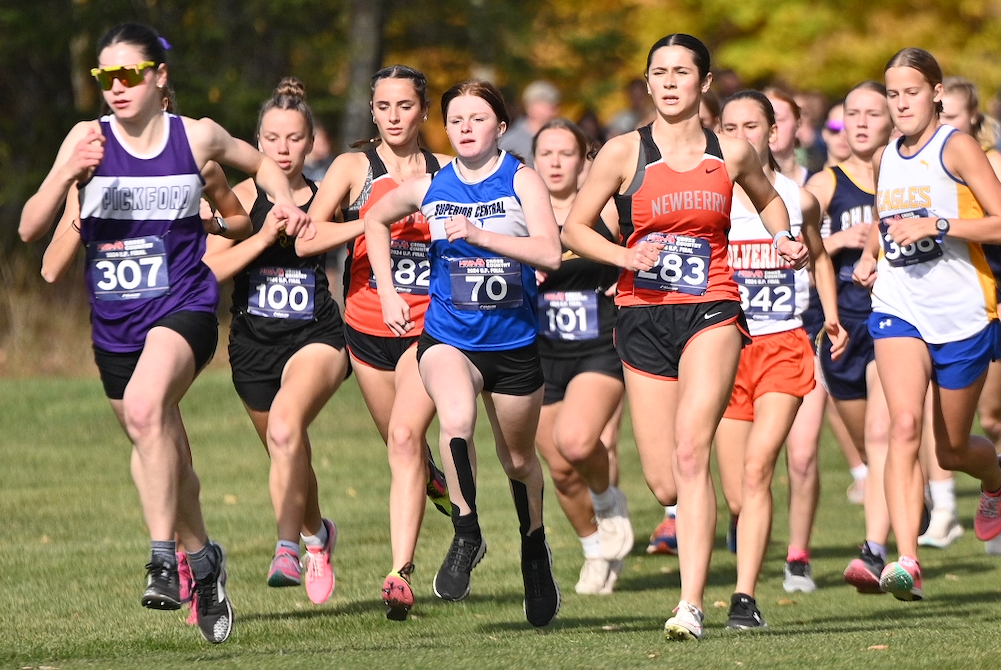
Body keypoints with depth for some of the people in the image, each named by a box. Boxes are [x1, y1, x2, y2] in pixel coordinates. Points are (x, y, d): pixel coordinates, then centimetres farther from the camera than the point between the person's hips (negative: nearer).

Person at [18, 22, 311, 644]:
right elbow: (30, 228, -10)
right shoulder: (89, 139, -4)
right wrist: (68, 174, -25)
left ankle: (164, 556, -31)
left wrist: (286, 202, 0)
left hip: (183, 306, -4)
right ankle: (203, 557, 42)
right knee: (162, 450, 18)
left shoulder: (196, 137, -3)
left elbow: (261, 161, 20)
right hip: (114, 321, 4)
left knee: (144, 406, -33)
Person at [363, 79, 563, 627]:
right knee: (456, 421, -31)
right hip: (448, 338, 0)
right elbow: (375, 219, 21)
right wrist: (386, 292, 13)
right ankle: (467, 535, -17)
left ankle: (534, 549, 42)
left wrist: (478, 234, -29)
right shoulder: (429, 187, 0)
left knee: (518, 457, 16)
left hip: (514, 341, 0)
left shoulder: (521, 180, -7)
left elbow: (550, 253, -21)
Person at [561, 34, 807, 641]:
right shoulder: (625, 152, 2)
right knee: (666, 487, 0)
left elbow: (768, 199, 26)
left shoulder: (732, 154, 5)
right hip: (644, 315, 1)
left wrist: (785, 239, 6)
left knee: (690, 453, -21)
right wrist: (624, 256, -11)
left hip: (711, 312, -1)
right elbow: (574, 229, 7)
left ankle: (692, 606, -24)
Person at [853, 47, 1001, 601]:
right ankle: (907, 562, -30)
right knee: (905, 425, -21)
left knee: (952, 449, 10)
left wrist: (936, 225, -23)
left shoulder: (956, 148, -8)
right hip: (898, 309, 3)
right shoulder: (884, 161, 9)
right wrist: (868, 254, 10)